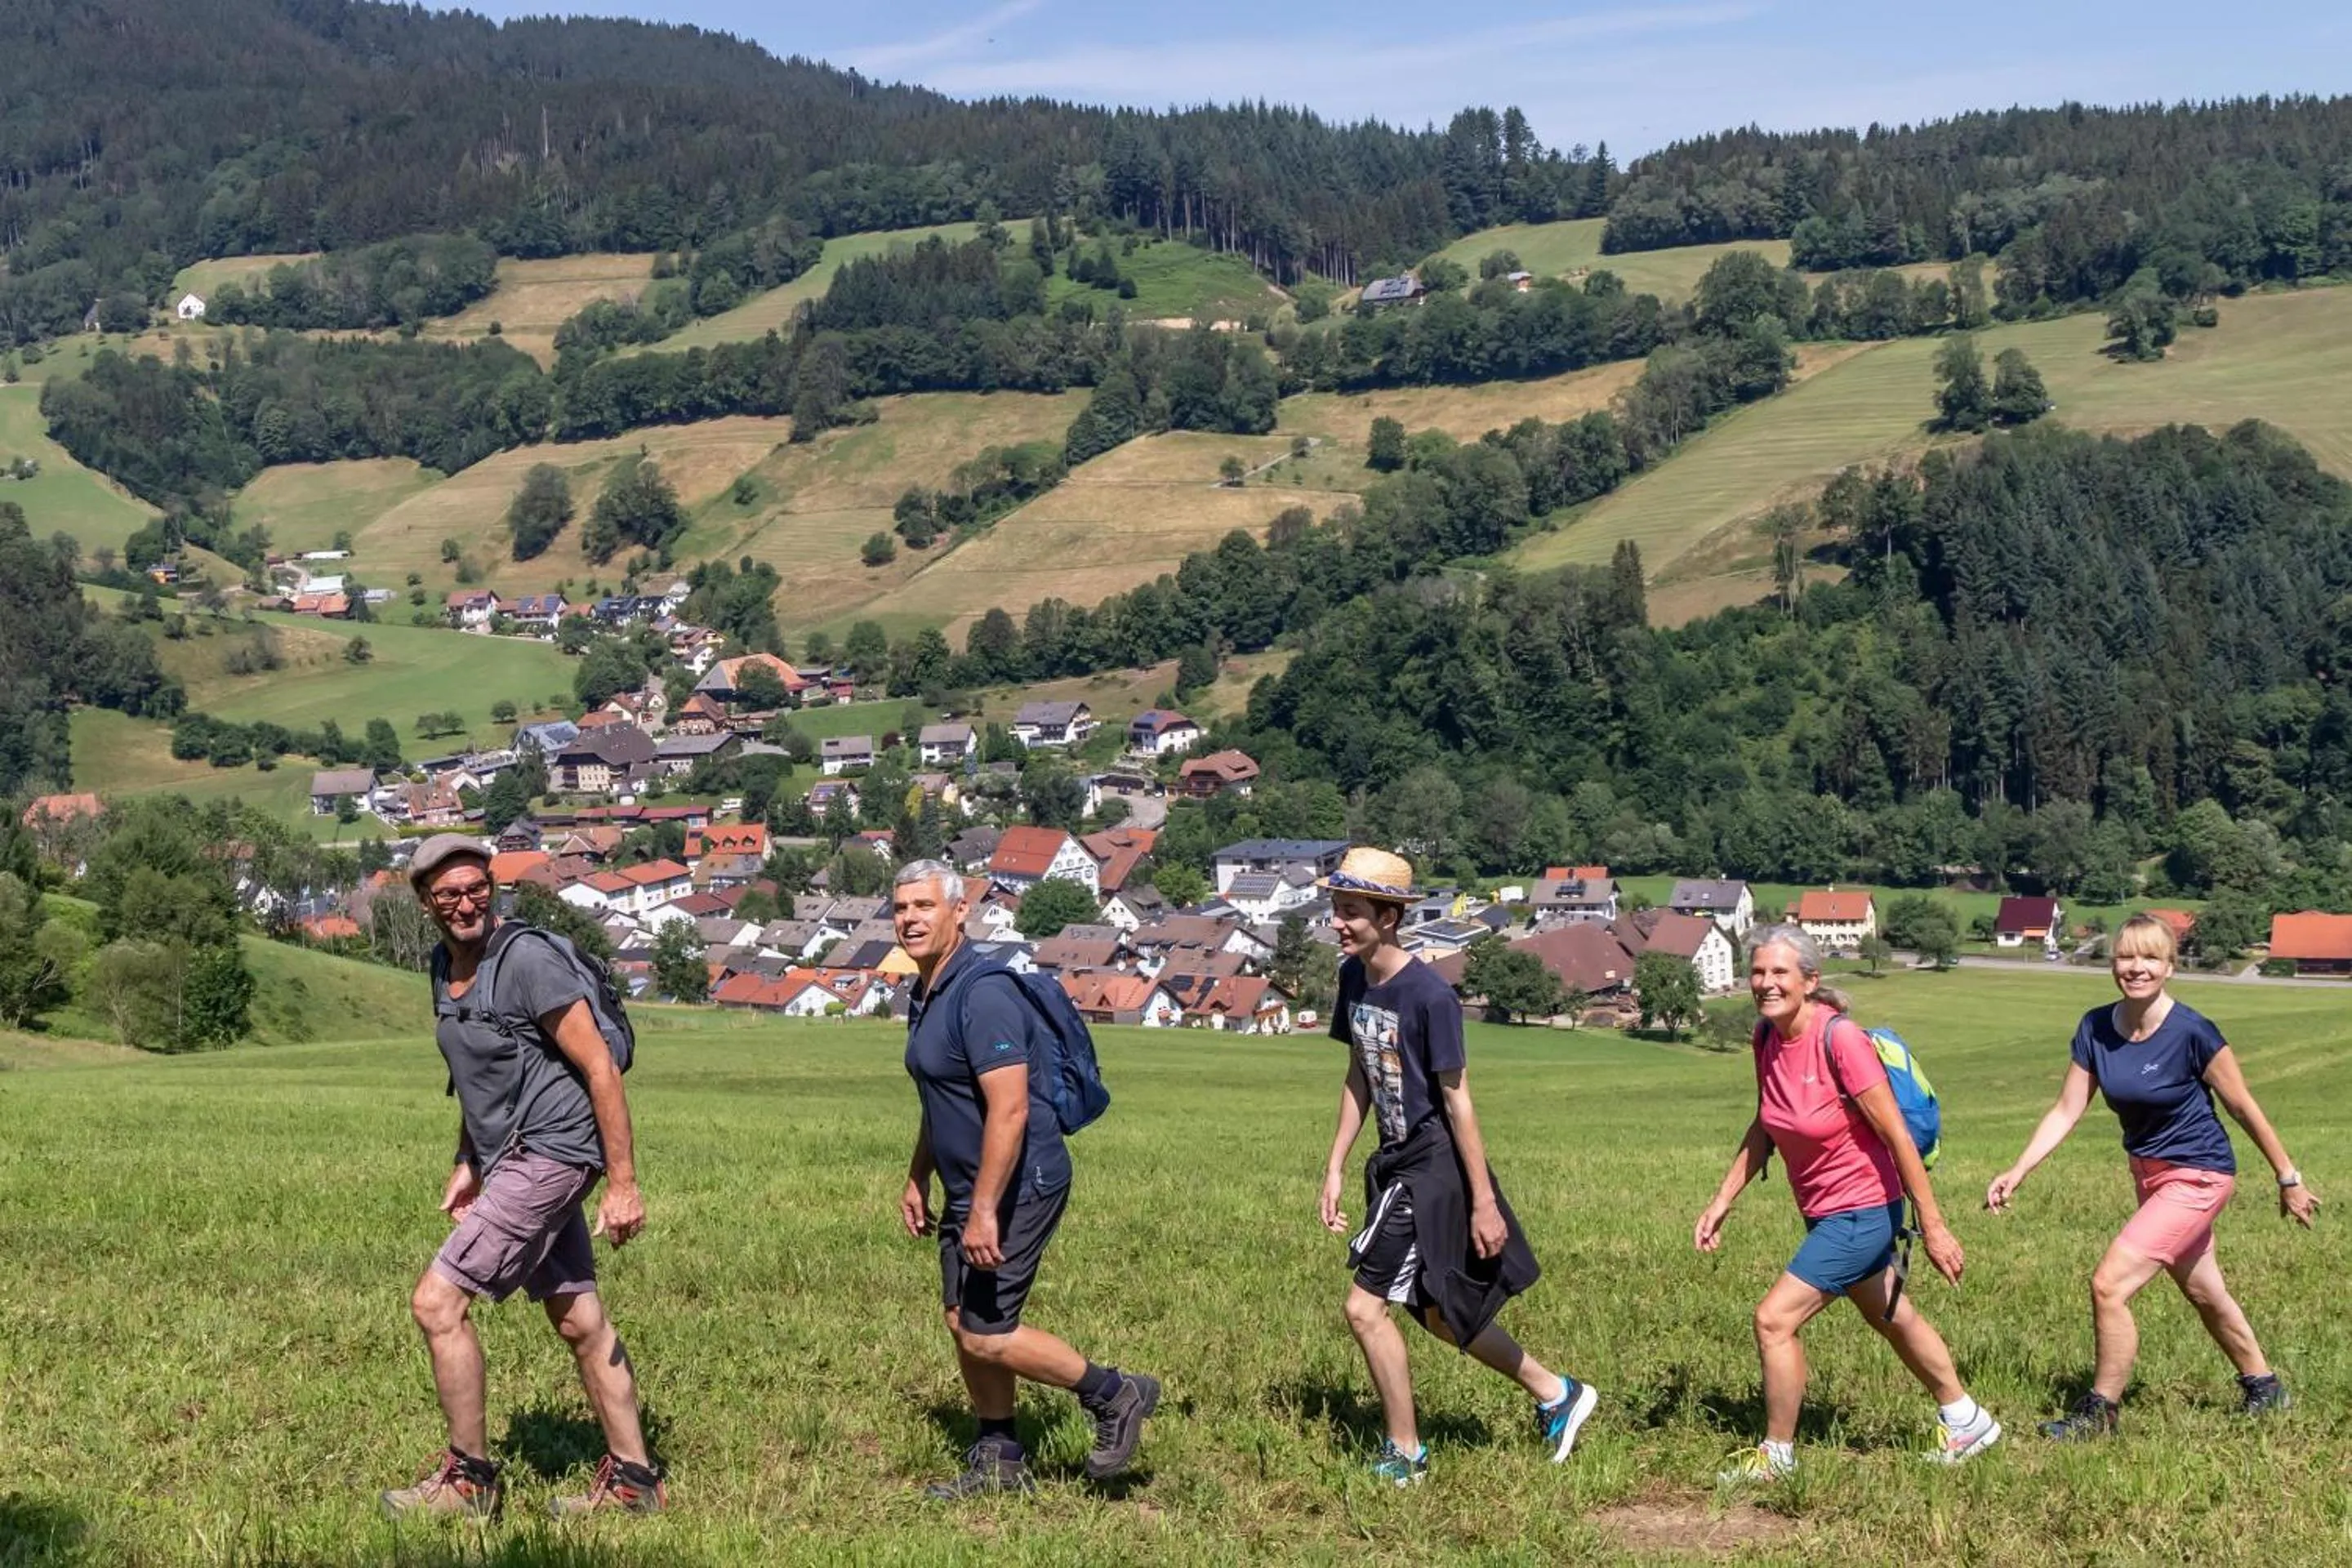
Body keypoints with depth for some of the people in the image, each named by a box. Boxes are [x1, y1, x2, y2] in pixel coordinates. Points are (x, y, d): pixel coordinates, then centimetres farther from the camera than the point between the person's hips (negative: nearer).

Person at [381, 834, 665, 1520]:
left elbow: (600, 1067, -17)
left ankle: (470, 1479, 2)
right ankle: (633, 1479, 19)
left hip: (548, 1153, -9)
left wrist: (623, 1182, -18)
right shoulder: (445, 971, 10)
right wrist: (466, 1165, 17)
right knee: (579, 1320, 12)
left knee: (438, 1302, -9)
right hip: (507, 1159, 9)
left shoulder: (527, 960, -16)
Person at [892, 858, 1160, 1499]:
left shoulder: (982, 994, -22)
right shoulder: (927, 995, 11)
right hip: (970, 1188, 10)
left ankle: (1114, 1395, 8)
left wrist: (983, 1211, -29)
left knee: (986, 1333, -8)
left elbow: (1009, 1109, -28)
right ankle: (999, 1461, 23)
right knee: (962, 1323, 12)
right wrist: (917, 1181, 27)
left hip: (1017, 1186, -10)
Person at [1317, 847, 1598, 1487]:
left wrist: (1483, 1202, -14)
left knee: (1365, 1306, -7)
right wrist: (1336, 1167, 11)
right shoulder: (1353, 977, 2)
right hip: (1395, 1163, 8)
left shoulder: (1429, 994, -21)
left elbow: (1457, 1100, -18)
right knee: (1439, 1314, 17)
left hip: (1434, 1166, -8)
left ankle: (1406, 1456, 9)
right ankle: (1557, 1394, 34)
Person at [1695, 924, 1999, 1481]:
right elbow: (1763, 1130, 10)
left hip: (1862, 1213, -8)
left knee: (1774, 1319, -11)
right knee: (1895, 1319, 23)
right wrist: (1721, 1203, 8)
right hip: (1825, 1214, 8)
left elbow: (1897, 1135, -22)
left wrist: (1932, 1226, -20)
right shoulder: (1766, 1037, -4)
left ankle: (1776, 1457, 7)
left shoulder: (1838, 1038, -26)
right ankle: (1968, 1422, 42)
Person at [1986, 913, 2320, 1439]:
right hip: (2148, 1174, 7)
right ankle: (2263, 1388, 42)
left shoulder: (2191, 1032, -23)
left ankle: (2098, 1411, 1)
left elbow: (2244, 1108, -12)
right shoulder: (2096, 1029, -7)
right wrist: (2018, 1172, -13)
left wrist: (2288, 1179, -4)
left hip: (2197, 1178, -7)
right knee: (2204, 1293, 21)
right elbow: (2067, 1111, -3)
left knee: (2109, 1285, -14)